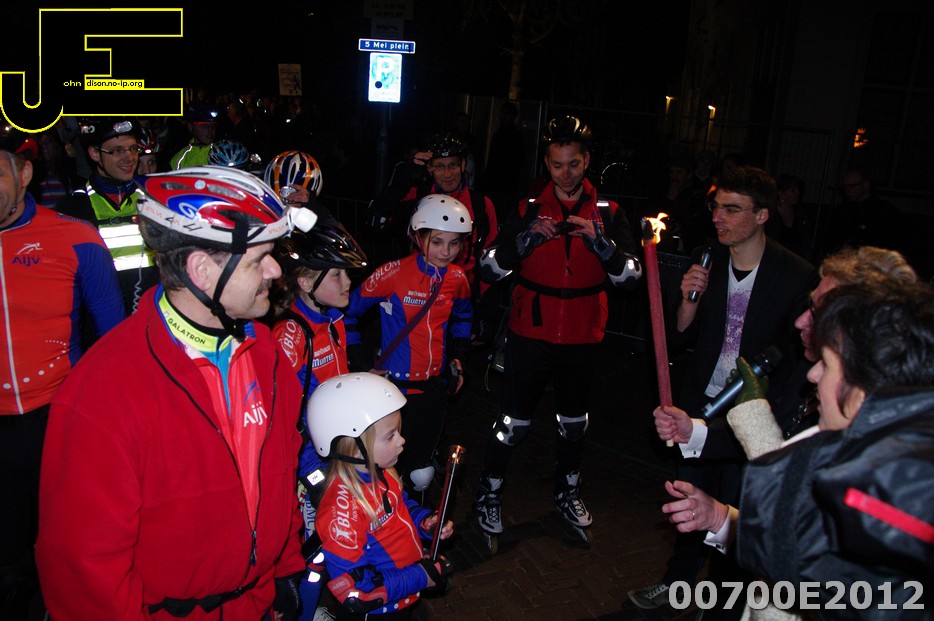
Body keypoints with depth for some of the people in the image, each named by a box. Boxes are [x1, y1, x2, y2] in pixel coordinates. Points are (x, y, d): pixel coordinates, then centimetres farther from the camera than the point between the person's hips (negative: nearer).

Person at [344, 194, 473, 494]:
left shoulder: (456, 278, 0)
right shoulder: (394, 273, -15)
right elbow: (347, 311, -8)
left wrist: (457, 357, 10)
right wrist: (362, 365, -9)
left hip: (434, 386, 4)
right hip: (394, 385, -4)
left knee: (420, 474, 12)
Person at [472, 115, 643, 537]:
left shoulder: (608, 215, 0)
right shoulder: (529, 210, -2)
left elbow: (631, 275, -9)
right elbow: (490, 268, -10)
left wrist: (598, 240, -24)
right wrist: (528, 237, -25)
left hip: (582, 337, 2)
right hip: (531, 334, -2)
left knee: (574, 421, 19)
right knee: (516, 420, 1)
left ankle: (568, 491, 41)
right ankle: (489, 493, 23)